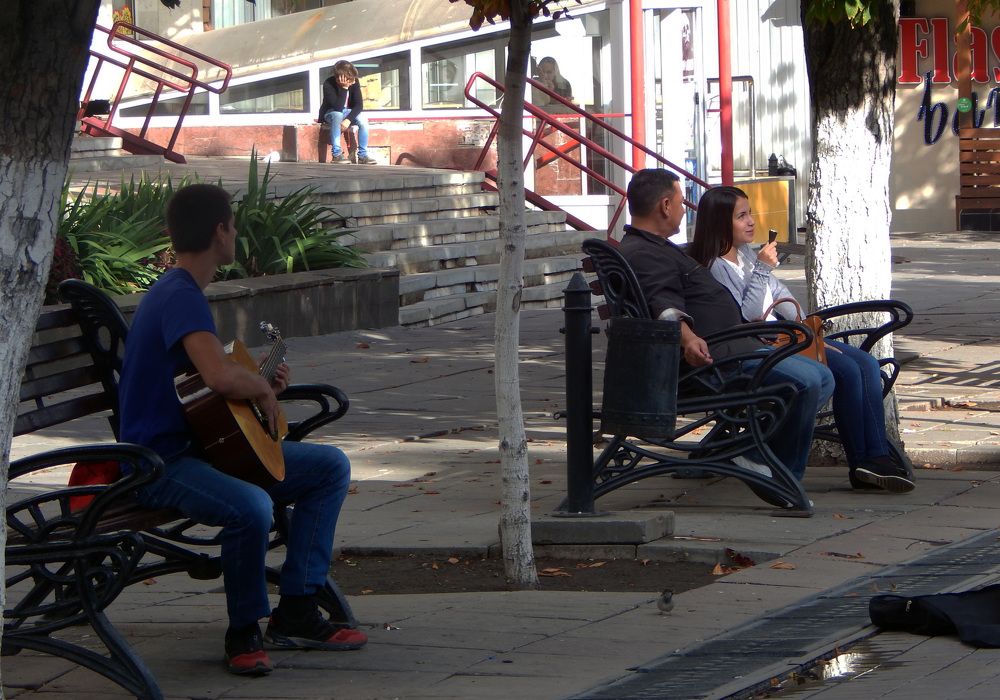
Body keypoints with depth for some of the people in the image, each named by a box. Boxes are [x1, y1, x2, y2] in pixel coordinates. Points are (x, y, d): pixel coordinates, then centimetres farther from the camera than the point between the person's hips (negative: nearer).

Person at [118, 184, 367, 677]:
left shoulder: (180, 292, 15)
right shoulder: (180, 297, -19)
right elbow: (220, 376, -35)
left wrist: (260, 385, 14)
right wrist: (263, 390, -15)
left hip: (204, 446, 11)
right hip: (159, 462, -11)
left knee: (331, 466, 11)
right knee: (251, 506, -39)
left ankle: (295, 613, 4)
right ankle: (243, 632, -15)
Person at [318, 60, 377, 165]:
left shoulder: (354, 82, -15)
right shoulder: (328, 84, -27)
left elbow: (359, 105, -17)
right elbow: (338, 107, -35)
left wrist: (348, 119, -32)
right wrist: (344, 88, -42)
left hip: (348, 112, 4)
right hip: (330, 113, -4)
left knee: (363, 119, -26)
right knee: (337, 115, -38)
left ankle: (363, 155, -20)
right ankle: (336, 154, -35)